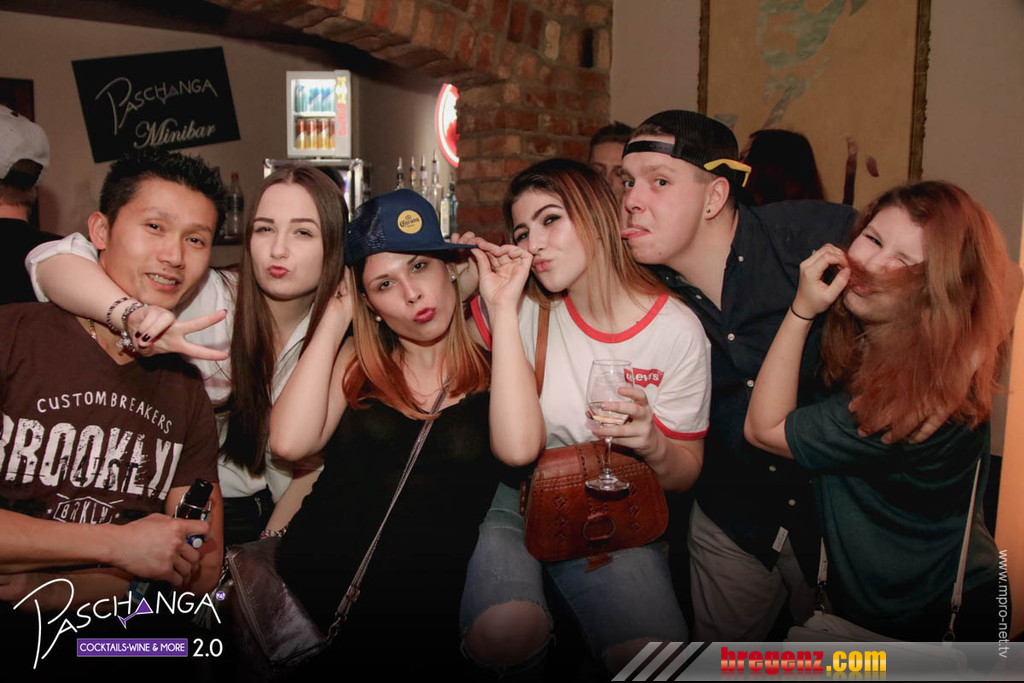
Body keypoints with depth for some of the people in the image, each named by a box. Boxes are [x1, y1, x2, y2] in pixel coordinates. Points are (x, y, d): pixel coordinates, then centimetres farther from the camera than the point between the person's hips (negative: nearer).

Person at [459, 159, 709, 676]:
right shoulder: (526, 308, -6)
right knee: (502, 636, -30)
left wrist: (652, 444, -23)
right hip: (517, 501, 0)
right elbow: (516, 447, -22)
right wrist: (502, 307, -22)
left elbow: (685, 475, 2)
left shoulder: (677, 329, -7)